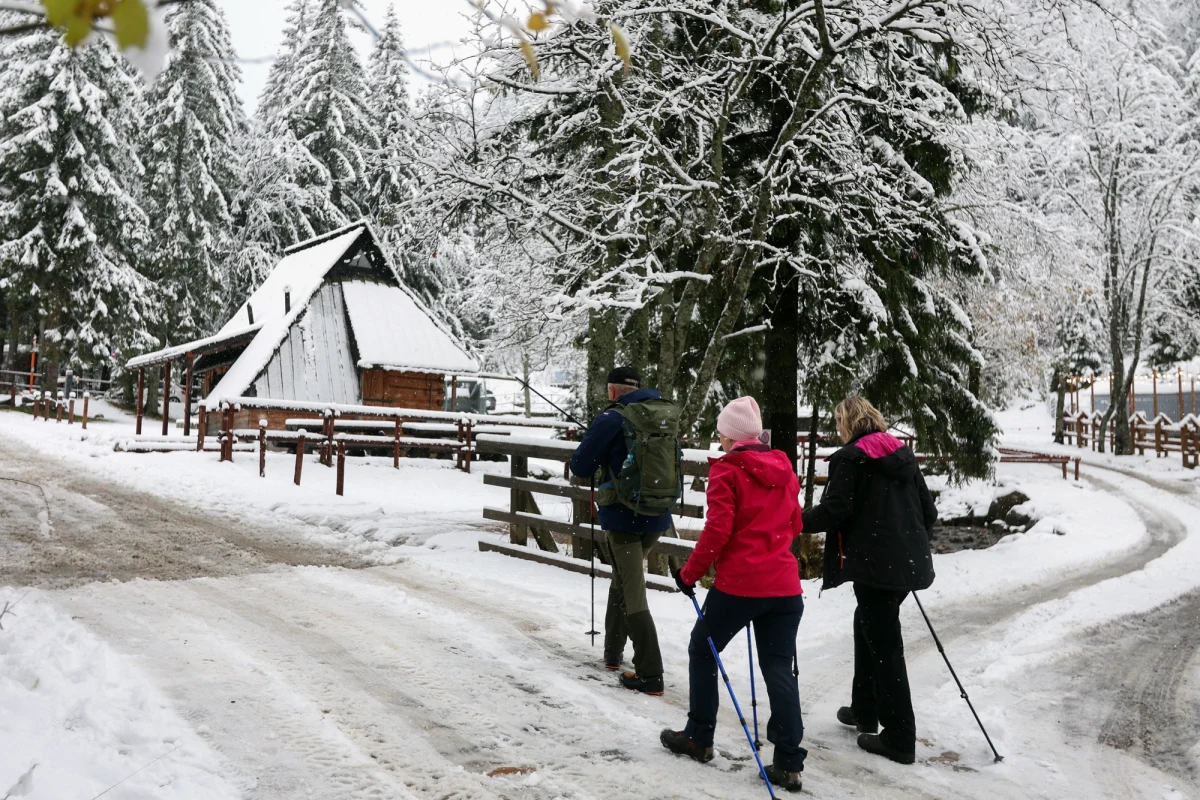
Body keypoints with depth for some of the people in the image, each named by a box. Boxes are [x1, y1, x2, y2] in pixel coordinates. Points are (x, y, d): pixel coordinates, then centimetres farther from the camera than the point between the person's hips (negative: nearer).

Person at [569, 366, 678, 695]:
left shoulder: (613, 419, -13)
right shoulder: (668, 416, 5)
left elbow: (581, 467, -8)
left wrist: (592, 443, 13)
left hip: (623, 516, -6)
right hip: (658, 518, 6)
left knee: (633, 594, -2)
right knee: (623, 578, 24)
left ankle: (650, 674, -3)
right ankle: (613, 652, 34)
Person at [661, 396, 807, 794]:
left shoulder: (727, 469, -9)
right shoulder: (784, 470, 10)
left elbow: (718, 530, -14)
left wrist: (690, 573, -4)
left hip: (738, 584, -5)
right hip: (784, 585, 6)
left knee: (702, 650, 15)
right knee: (779, 668, 8)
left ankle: (699, 737, 24)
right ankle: (789, 763, 5)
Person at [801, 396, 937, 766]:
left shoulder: (850, 458, -9)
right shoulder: (904, 454, 11)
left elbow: (834, 512, -14)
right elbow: (928, 512, 12)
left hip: (875, 565, -8)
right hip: (909, 563, 8)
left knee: (884, 645, -1)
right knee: (868, 624, 23)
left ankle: (899, 739, 6)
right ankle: (865, 710, 34)